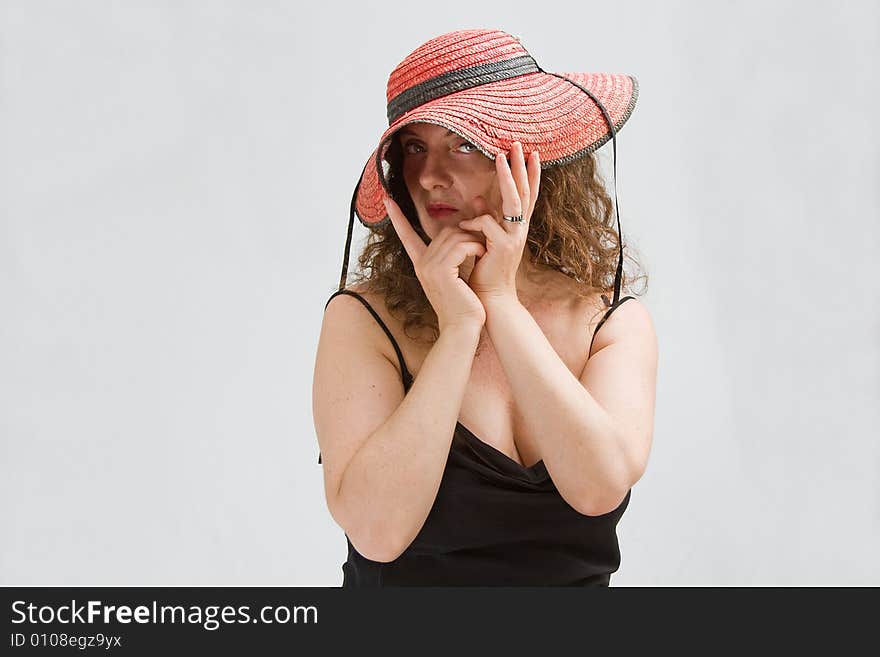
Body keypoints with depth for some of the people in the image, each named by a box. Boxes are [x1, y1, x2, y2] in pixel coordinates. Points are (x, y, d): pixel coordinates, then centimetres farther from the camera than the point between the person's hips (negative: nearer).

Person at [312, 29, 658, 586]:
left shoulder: (616, 321, -1)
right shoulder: (364, 319, -9)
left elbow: (602, 486, -17)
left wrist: (501, 301, -14)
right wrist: (458, 327, -18)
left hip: (580, 578, 1)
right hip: (407, 583, -1)